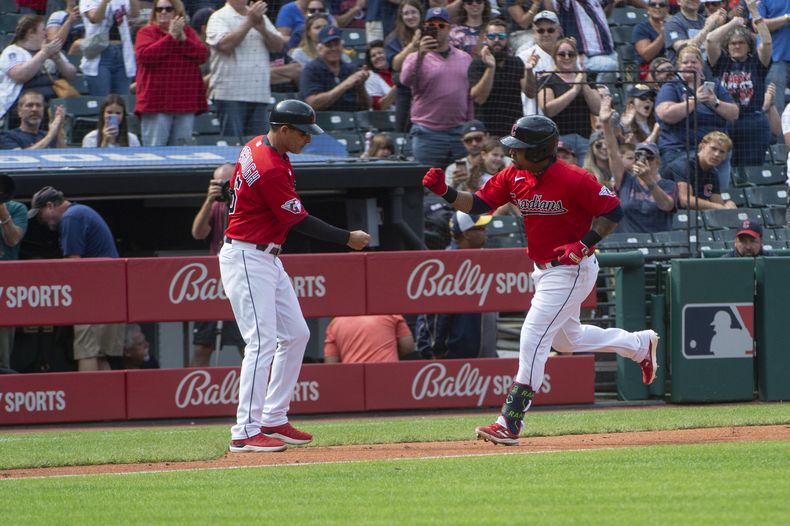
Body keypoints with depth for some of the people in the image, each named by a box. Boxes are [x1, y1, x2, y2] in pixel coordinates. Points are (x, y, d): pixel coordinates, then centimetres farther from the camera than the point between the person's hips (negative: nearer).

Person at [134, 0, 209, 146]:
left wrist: (183, 39, -10)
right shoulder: (146, 32, 4)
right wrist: (171, 37, -13)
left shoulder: (188, 32, 14)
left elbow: (203, 55, 2)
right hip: (156, 102, -3)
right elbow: (144, 55, -14)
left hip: (185, 102, 3)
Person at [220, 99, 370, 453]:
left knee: (295, 334, 13)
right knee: (262, 342, -15)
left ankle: (273, 420, 17)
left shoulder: (256, 146, 6)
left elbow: (234, 187, 20)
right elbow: (300, 222, -18)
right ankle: (245, 433, -17)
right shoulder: (271, 170, -24)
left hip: (267, 258, 11)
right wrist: (347, 239, -10)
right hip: (247, 260, -11)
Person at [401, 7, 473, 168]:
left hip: (460, 134, 3)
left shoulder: (465, 59, 12)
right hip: (428, 135, -3)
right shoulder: (416, 58, 3)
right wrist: (421, 55, -31)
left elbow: (472, 96, 13)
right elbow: (406, 80, -18)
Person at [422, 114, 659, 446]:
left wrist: (585, 245, -27)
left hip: (572, 270, -9)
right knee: (567, 339, 24)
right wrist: (445, 192, -17)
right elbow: (477, 204, 0)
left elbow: (613, 211, -16)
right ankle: (640, 345, 46)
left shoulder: (573, 180, -22)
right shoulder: (514, 177, -1)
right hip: (543, 270, 9)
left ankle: (510, 423, -15)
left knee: (533, 336, -15)